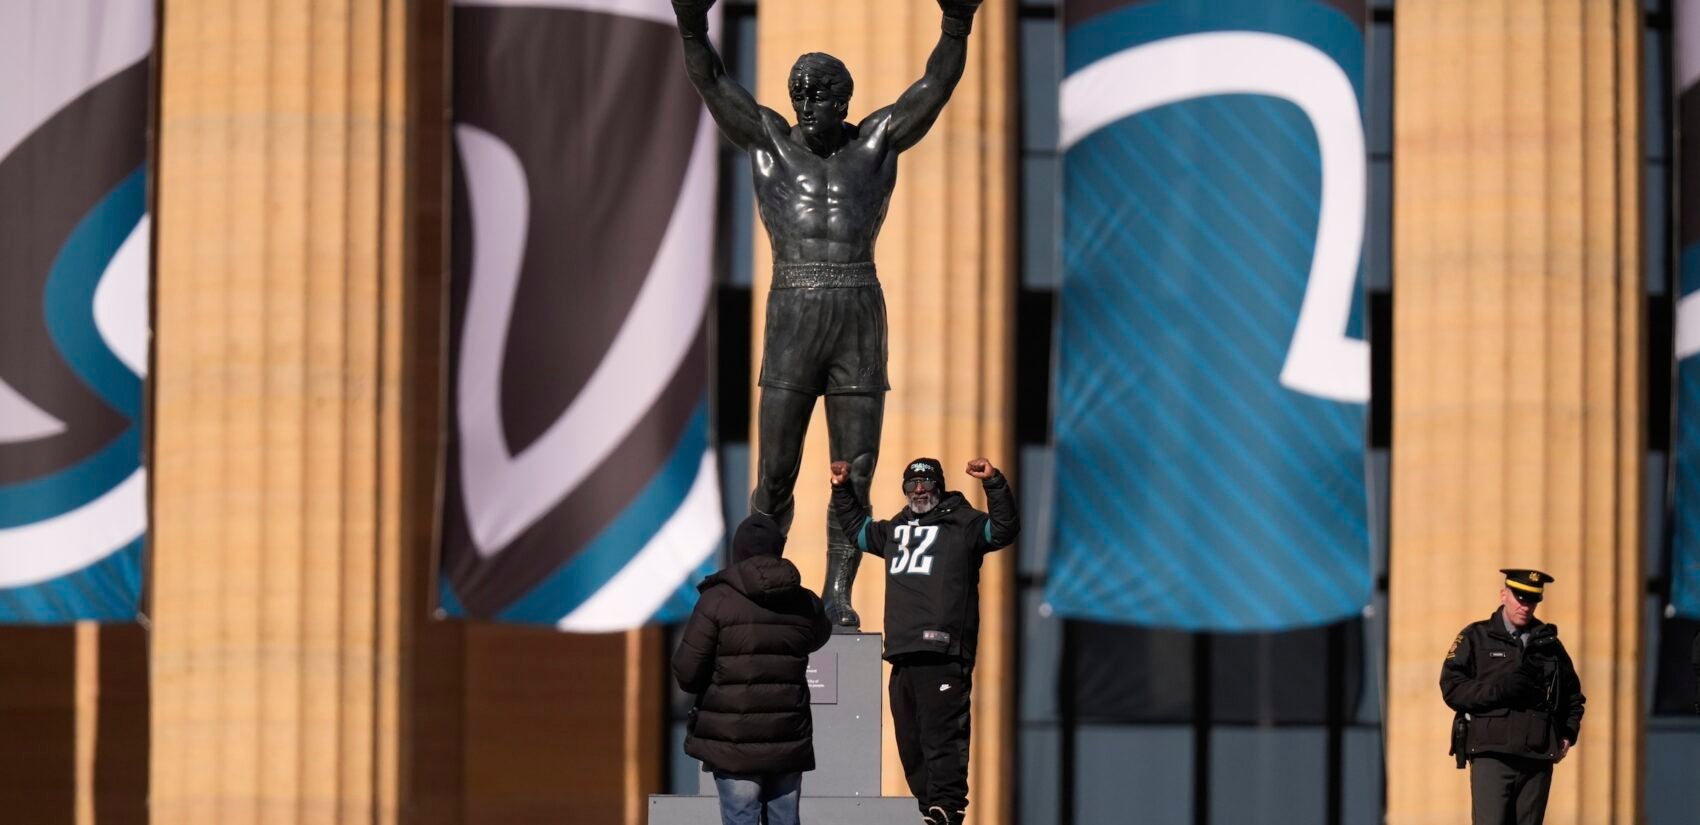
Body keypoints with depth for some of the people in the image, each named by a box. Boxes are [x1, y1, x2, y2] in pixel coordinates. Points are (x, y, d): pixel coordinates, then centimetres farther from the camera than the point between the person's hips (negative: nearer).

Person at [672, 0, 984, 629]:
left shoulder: (877, 141, 9)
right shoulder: (767, 140, 8)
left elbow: (937, 84, -2)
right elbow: (711, 83, -3)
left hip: (861, 322, 1)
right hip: (790, 323, -1)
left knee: (854, 472, 2)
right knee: (775, 474, -1)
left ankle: (838, 595, 10)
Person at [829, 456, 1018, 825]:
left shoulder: (963, 522, 5)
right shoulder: (895, 530, 25)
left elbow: (1004, 529, -11)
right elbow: (857, 529, 43)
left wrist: (994, 483, -21)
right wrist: (842, 490, 35)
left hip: (943, 653, -8)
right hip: (902, 654, 8)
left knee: (942, 733, -16)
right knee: (910, 739, 8)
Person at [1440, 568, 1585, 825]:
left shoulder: (1549, 643, 18)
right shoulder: (1476, 638, 8)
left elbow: (1573, 694, 28)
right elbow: (1451, 688, -2)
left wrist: (1568, 735, 12)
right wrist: (1498, 690, -16)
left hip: (1538, 759, 3)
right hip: (1492, 757, -3)